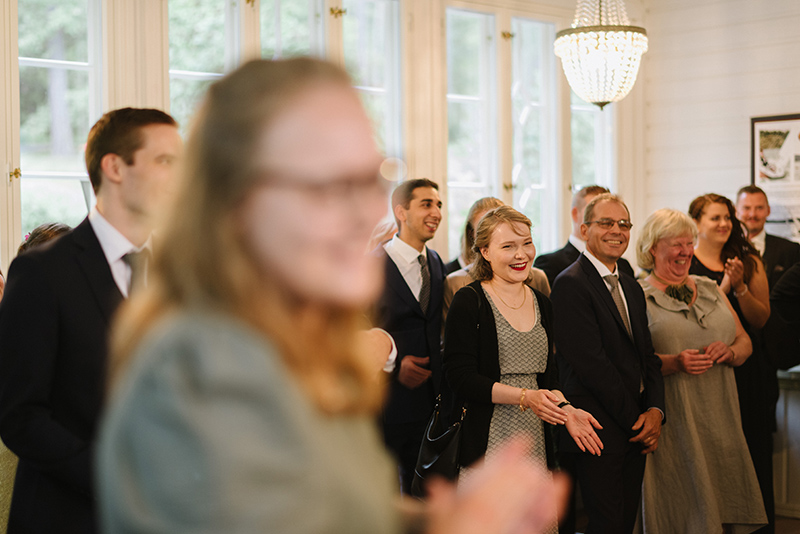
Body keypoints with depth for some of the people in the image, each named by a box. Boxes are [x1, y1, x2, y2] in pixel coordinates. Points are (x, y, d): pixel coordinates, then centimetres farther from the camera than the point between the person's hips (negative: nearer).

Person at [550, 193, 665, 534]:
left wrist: (655, 410, -2)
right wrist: (635, 420, -12)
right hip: (599, 428, -8)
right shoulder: (570, 284, -12)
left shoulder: (632, 288, 17)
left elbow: (647, 356, 16)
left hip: (635, 430, 8)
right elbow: (591, 363, -17)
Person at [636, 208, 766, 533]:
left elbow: (745, 342, 17)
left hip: (721, 419, 5)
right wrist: (673, 363, -21)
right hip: (674, 421, -5)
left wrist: (729, 352, -6)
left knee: (727, 503, 4)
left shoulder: (711, 290, 16)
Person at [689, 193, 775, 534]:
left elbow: (761, 319, 3)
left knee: (749, 453, 4)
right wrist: (722, 288, -16)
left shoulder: (749, 262, 8)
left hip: (745, 370, 3)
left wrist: (740, 287, -11)